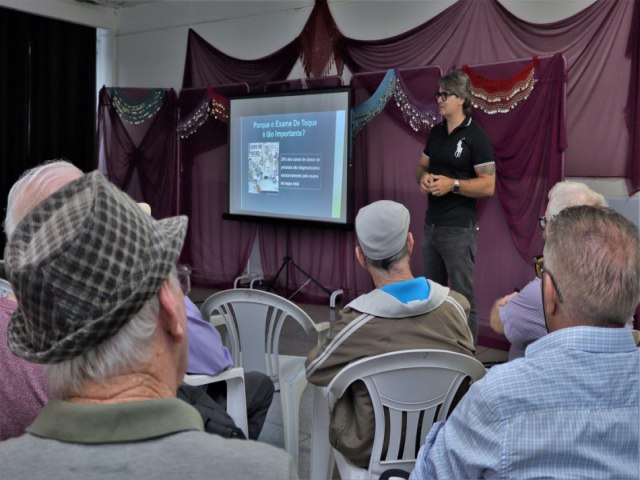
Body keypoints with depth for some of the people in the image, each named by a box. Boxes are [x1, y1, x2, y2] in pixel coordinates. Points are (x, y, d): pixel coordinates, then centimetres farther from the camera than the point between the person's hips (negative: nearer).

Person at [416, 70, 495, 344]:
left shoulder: (476, 137, -10)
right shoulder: (436, 132, 11)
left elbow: (488, 186, -13)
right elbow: (421, 166, 20)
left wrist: (453, 184, -22)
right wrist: (423, 177, -2)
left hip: (459, 229, -7)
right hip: (431, 224, 8)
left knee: (462, 297, -2)